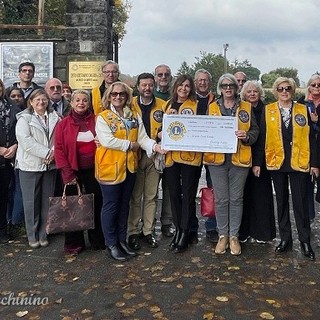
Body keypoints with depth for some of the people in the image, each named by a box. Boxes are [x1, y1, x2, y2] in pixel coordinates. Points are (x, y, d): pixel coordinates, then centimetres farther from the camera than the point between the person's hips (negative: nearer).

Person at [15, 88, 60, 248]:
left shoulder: (55, 118, 9)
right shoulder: (24, 119, -2)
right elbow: (25, 140, -14)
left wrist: (54, 151, -15)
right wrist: (46, 152, -18)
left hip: (50, 166, 3)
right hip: (30, 165, -3)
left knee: (46, 201, 9)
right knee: (31, 201, 4)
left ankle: (43, 234, 21)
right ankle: (32, 235, 16)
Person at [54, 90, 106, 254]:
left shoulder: (96, 121, 4)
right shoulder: (63, 124, 0)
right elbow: (59, 148, -5)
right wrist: (67, 172, -12)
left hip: (93, 169, 2)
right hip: (73, 171, -1)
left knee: (96, 204, 9)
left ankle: (98, 240, 23)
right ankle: (74, 243, 18)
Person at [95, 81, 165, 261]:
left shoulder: (135, 116, 9)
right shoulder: (103, 117, -6)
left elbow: (143, 138, 0)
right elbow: (107, 140, -20)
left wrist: (154, 146, -19)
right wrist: (130, 145, -14)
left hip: (129, 166, 5)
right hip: (110, 167, -5)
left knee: (124, 204, 15)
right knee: (111, 205, 3)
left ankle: (122, 240, 29)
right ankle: (111, 244, 15)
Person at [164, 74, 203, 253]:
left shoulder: (196, 105, 2)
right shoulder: (169, 105, 15)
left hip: (190, 155, -4)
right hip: (171, 155, 4)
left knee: (188, 194, 0)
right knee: (174, 193, 8)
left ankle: (185, 233, 8)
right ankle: (179, 229, 22)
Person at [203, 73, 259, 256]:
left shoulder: (246, 107, 7)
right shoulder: (213, 107, 9)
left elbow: (255, 130, 6)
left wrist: (246, 136, -13)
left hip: (239, 159, 0)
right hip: (217, 158, 1)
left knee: (236, 198, 5)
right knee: (221, 199, 5)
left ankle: (234, 236, 17)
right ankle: (223, 235, 17)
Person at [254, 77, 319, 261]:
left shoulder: (303, 110, 4)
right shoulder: (268, 111, 4)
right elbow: (262, 138, 2)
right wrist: (258, 162, -1)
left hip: (299, 163, -1)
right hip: (277, 162, 1)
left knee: (301, 202, 1)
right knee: (281, 202, 10)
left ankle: (305, 241, 14)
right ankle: (285, 239, 21)